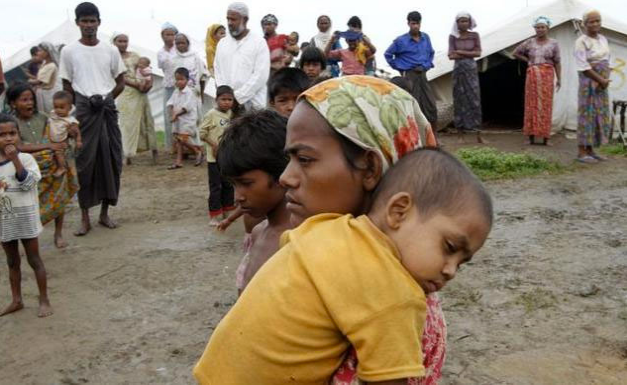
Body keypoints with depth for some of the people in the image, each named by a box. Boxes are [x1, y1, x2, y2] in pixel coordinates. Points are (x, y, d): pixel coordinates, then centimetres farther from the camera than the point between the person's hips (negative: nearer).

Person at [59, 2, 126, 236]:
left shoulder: (110, 50, 5)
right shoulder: (69, 51, 0)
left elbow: (120, 83, 10)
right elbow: (67, 86, 5)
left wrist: (105, 100, -1)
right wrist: (86, 103, -4)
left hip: (108, 109, 2)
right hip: (84, 110, -2)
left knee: (110, 160, 3)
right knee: (84, 161, -2)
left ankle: (105, 213, 15)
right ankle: (85, 218, 4)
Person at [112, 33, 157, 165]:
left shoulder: (134, 56, 12)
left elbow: (147, 70, 11)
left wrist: (149, 82, -11)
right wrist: (137, 85, -21)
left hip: (140, 93, 3)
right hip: (124, 94, -3)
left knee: (145, 120, 5)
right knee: (127, 123, -4)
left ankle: (153, 149, 12)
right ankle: (128, 155, -4)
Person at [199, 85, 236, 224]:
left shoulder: (230, 114, 5)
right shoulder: (211, 114, -13)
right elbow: (202, 133, -13)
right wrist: (214, 145, -20)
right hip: (214, 157, -6)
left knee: (229, 185, 14)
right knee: (215, 186, 0)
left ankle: (226, 213, 28)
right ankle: (214, 217, 7)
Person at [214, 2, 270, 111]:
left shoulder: (259, 42, 0)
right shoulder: (222, 43, 15)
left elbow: (261, 75, -8)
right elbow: (218, 72, 13)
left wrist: (238, 97, -11)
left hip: (253, 104, -4)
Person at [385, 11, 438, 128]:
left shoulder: (426, 38, 9)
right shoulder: (401, 40, -5)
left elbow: (431, 52, 26)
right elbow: (388, 54, 5)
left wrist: (428, 65, 12)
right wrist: (398, 67, 2)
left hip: (422, 75, 5)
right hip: (409, 75, -5)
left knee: (430, 105, 2)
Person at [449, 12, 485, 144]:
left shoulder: (474, 35, 3)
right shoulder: (452, 37, 0)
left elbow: (478, 53, -5)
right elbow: (451, 56, -7)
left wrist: (461, 52, -9)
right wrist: (469, 54, -10)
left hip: (471, 70, 0)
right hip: (458, 70, 0)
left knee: (475, 100, -4)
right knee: (459, 101, 0)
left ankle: (478, 135, -3)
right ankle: (461, 135, 4)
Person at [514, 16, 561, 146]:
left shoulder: (553, 43, 4)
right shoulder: (530, 43, 7)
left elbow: (557, 63, 2)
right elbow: (516, 53, 17)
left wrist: (559, 79, -3)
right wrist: (528, 60, 8)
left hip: (547, 75, -1)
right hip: (532, 75, 1)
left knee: (545, 104, -2)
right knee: (532, 104, 0)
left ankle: (545, 137, 1)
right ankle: (531, 136, 4)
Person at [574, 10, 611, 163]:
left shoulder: (603, 39, 12)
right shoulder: (581, 42, -11)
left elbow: (606, 62, 11)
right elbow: (583, 66, -17)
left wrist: (605, 80, -6)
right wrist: (601, 80, -16)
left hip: (602, 83, 8)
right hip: (589, 82, -7)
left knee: (599, 115, 7)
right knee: (587, 114, -7)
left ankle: (590, 151, 14)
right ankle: (581, 152, -2)